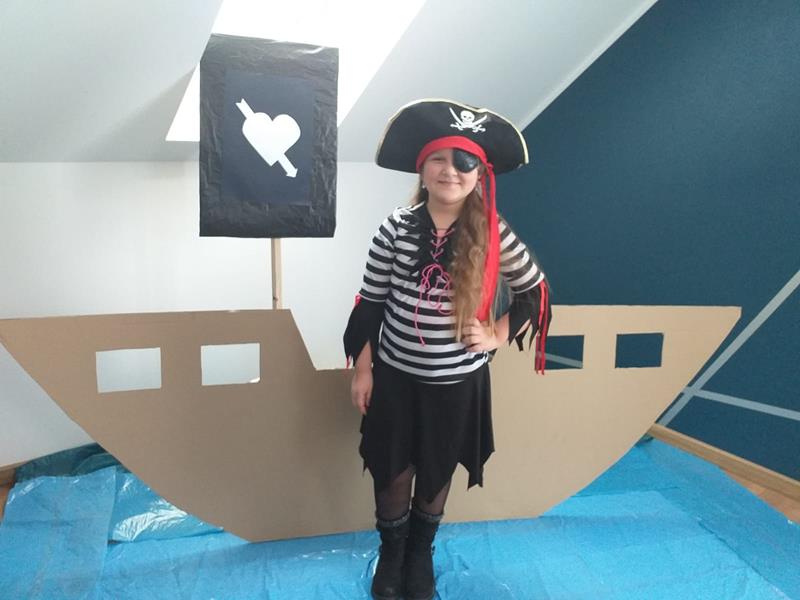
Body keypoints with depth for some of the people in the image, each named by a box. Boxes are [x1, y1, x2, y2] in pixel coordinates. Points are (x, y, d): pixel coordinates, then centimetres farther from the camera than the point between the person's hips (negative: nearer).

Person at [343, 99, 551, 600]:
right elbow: (371, 303, -3)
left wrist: (498, 336, -6)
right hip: (396, 375, 0)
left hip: (459, 380, 0)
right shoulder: (395, 229, -10)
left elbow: (535, 291, 3)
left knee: (438, 472, 18)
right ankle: (391, 555, 42)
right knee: (393, 470, 14)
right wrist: (362, 370, -1)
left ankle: (421, 554, 46)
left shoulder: (494, 234, -11)